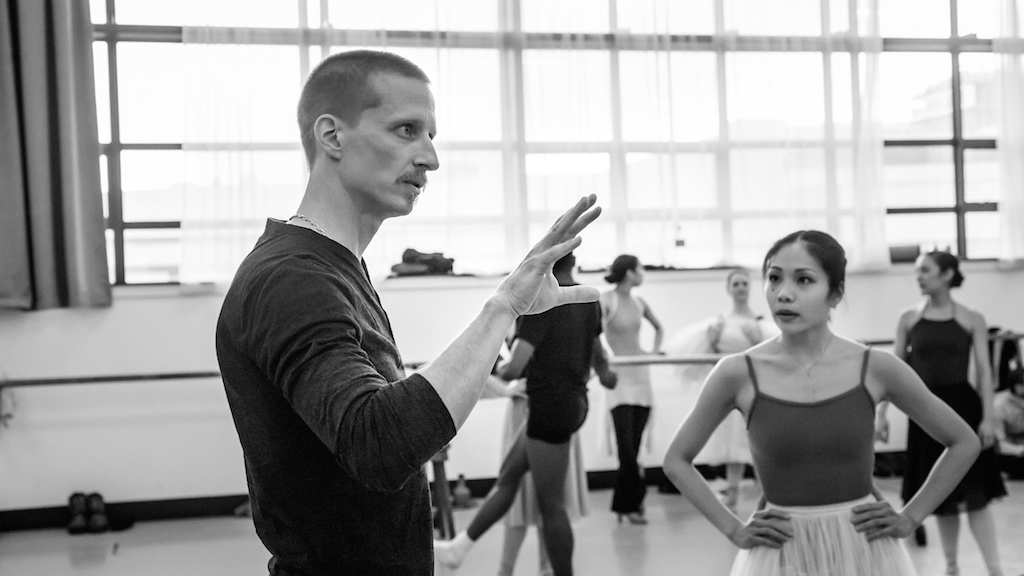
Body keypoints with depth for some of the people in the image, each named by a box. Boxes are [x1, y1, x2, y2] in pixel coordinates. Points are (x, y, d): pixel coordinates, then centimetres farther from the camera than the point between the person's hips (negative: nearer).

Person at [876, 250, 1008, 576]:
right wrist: (881, 413, 0)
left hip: (963, 406, -2)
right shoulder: (909, 319, 3)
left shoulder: (972, 320, -1)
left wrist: (988, 416, -11)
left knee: (974, 494, -6)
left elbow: (983, 370, -3)